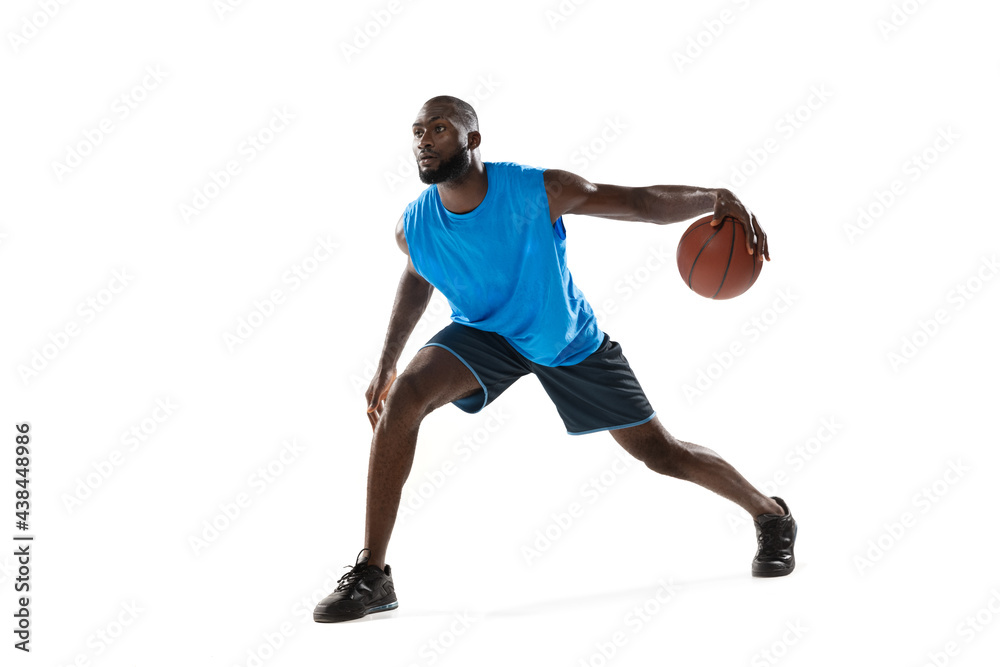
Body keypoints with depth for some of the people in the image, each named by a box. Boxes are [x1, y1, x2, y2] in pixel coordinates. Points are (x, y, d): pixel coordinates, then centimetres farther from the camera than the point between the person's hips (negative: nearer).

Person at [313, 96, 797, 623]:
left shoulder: (539, 191, -29)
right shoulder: (413, 228, -18)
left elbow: (641, 202, -24)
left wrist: (715, 198, -40)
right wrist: (386, 364, 5)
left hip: (571, 342, -2)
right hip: (485, 334, 2)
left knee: (662, 454, 3)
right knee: (402, 397, -27)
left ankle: (770, 515, 33)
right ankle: (371, 575, -21)